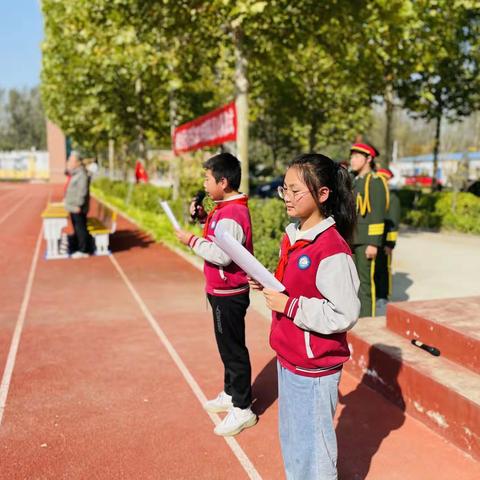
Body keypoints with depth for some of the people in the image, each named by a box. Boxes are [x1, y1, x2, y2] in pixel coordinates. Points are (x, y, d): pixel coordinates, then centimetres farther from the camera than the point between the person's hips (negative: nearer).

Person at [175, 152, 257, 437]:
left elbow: (222, 254, -30)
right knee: (228, 346, 21)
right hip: (223, 292, 10)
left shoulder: (231, 214, -23)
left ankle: (243, 410, 14)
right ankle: (231, 394, 38)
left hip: (228, 295, -10)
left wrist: (191, 240, -21)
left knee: (233, 349, 1)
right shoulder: (226, 208, 9)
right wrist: (204, 217, 6)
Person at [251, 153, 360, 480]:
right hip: (288, 358, 9)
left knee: (312, 445, 9)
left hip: (314, 368, -8)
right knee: (291, 439, 24)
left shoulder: (332, 249, -23)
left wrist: (289, 305, -22)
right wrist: (268, 285, 0)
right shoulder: (292, 236, 5)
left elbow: (345, 315, -23)